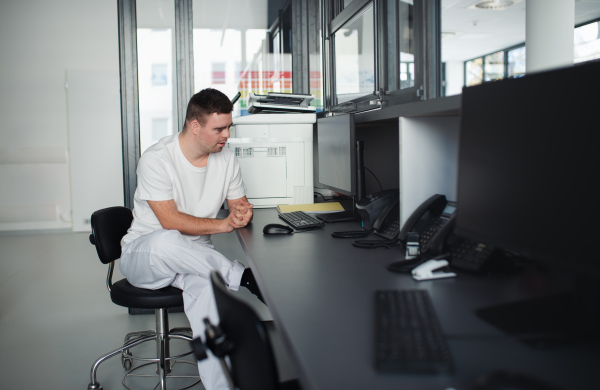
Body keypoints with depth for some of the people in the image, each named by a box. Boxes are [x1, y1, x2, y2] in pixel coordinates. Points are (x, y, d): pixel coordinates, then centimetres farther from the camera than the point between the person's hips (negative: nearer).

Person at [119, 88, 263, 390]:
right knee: (166, 242, -41)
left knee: (205, 284, -33)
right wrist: (223, 224, -25)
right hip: (142, 256, -3)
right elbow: (170, 221, -21)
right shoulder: (156, 159, -16)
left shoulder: (226, 158, 2)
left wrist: (243, 212, -17)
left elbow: (239, 204, 9)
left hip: (193, 257, 3)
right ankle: (242, 277, -28)